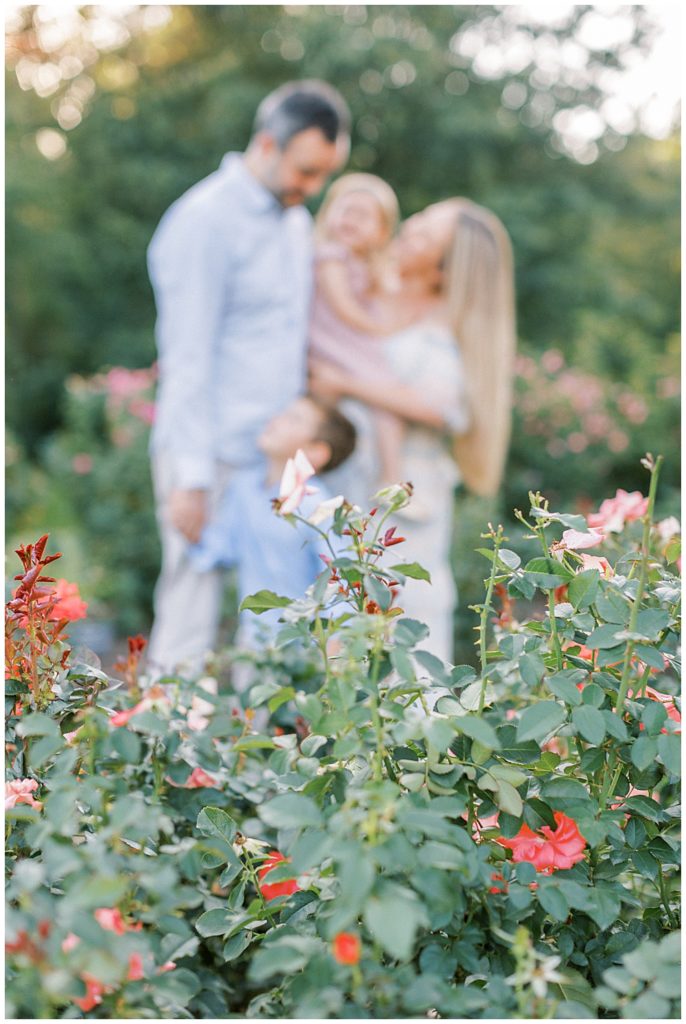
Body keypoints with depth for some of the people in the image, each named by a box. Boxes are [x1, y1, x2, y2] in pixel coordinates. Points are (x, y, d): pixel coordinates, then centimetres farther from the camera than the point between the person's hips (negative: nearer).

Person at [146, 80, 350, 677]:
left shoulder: (296, 221, 15)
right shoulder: (204, 221, -10)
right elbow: (188, 359, -14)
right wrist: (191, 480, -17)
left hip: (275, 460, 8)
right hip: (212, 457, -8)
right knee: (191, 632, -5)